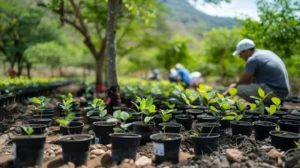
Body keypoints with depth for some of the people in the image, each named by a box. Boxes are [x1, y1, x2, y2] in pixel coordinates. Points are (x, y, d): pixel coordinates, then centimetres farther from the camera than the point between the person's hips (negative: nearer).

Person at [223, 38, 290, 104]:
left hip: (274, 93, -10)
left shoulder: (253, 59, -14)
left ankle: (267, 104, -5)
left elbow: (243, 82, -9)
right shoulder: (267, 53, 15)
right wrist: (236, 85, 20)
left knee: (239, 89, -15)